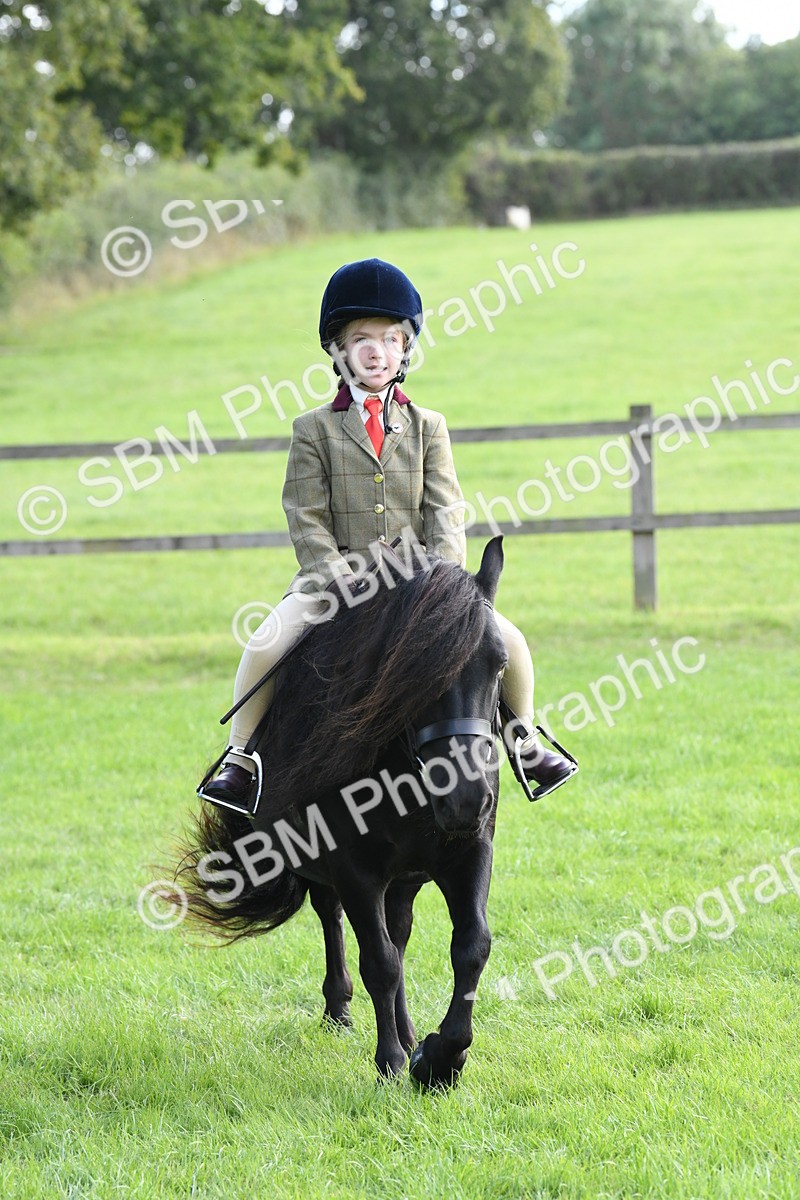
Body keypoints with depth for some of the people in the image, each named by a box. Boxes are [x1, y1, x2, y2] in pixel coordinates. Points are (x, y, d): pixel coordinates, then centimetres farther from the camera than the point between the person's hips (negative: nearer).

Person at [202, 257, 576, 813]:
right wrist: (343, 581, -16)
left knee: (509, 641, -13)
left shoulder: (427, 427, 10)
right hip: (334, 576, -2)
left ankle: (527, 743, 11)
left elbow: (445, 512, 2)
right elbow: (307, 519, -3)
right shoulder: (314, 429, 3)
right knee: (264, 647, -26)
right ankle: (239, 759, -6)